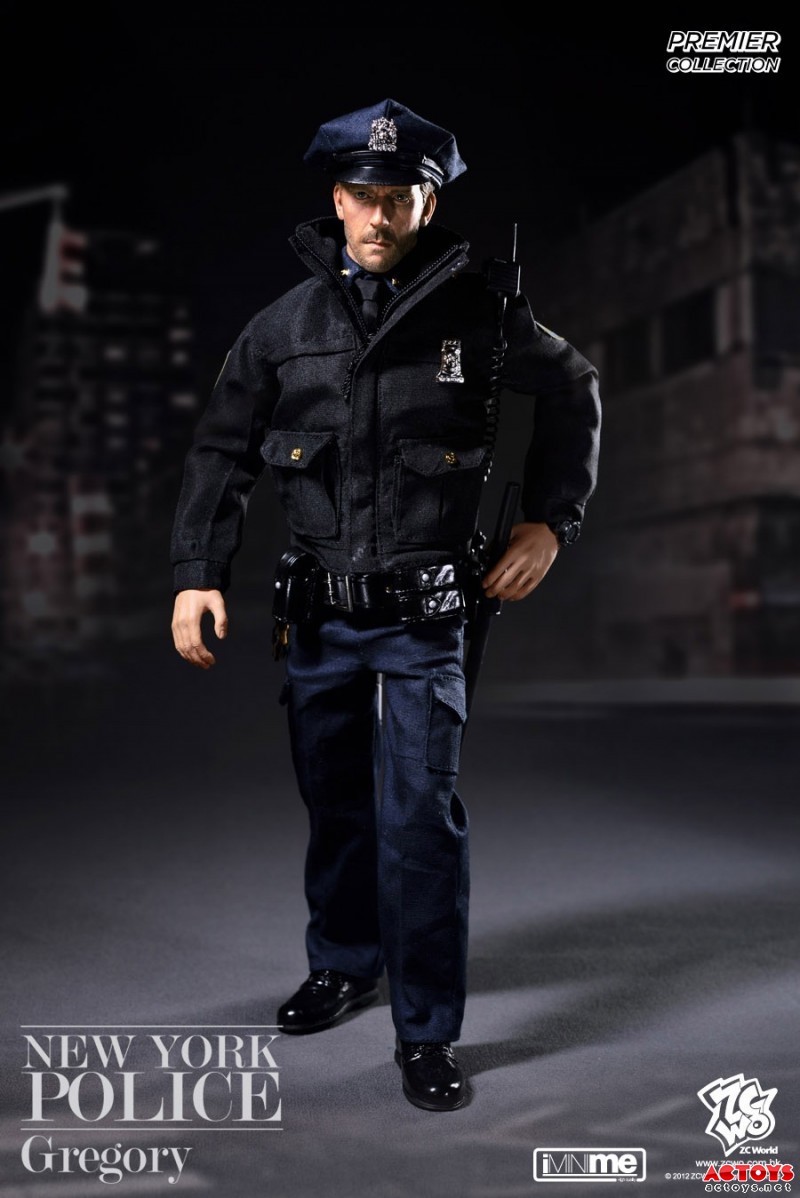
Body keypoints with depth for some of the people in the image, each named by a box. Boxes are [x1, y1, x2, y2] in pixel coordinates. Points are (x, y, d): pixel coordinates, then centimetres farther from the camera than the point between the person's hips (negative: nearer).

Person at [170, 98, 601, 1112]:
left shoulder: (475, 312, -3)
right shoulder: (287, 323, 2)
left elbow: (572, 392, 12)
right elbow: (222, 451, 7)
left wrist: (549, 522, 3)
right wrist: (197, 572, -3)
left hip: (424, 616, -3)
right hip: (320, 610, 3)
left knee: (420, 816, -6)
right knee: (335, 803, 17)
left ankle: (427, 1033, 7)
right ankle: (344, 963, 40)